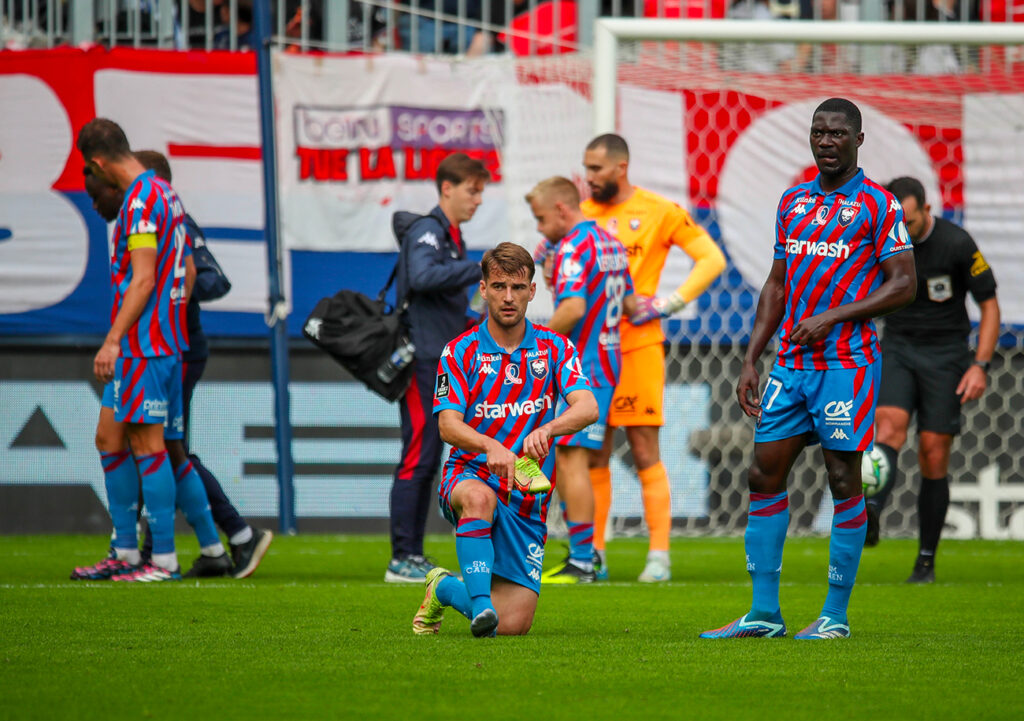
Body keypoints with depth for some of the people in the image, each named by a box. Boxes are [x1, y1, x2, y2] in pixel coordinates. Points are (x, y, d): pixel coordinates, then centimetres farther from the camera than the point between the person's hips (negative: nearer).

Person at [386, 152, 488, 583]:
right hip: (422, 362, -10)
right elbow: (422, 276, -30)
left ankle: (413, 556, 13)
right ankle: (402, 560, -7)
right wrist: (480, 269, -30)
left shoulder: (451, 236, 19)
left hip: (440, 363, 10)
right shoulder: (426, 230, -11)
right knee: (418, 458, -9)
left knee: (427, 463, 10)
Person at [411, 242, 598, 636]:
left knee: (513, 625, -7)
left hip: (526, 499, 2)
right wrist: (490, 446, -33)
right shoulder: (461, 351, 0)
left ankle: (445, 588, 24)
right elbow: (448, 425, -12)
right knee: (480, 496, -43)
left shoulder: (554, 348, 4)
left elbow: (587, 408, -13)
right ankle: (481, 601, -35)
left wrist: (546, 429, -35)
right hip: (470, 476, -2)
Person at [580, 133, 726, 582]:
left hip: (637, 344, -4)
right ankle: (593, 555, 10)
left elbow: (712, 259, -2)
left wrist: (670, 303, -11)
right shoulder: (584, 215, 12)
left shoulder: (659, 212, -1)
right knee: (593, 452, 5)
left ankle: (659, 556, -3)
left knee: (645, 451, -5)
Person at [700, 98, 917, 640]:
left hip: (846, 365, -6)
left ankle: (835, 616, 4)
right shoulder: (792, 202, 15)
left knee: (844, 482, -3)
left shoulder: (877, 205, -3)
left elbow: (904, 286, -8)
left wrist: (832, 317, -16)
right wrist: (750, 361, 13)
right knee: (764, 475, 3)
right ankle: (763, 614, 7)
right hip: (790, 365, 6)